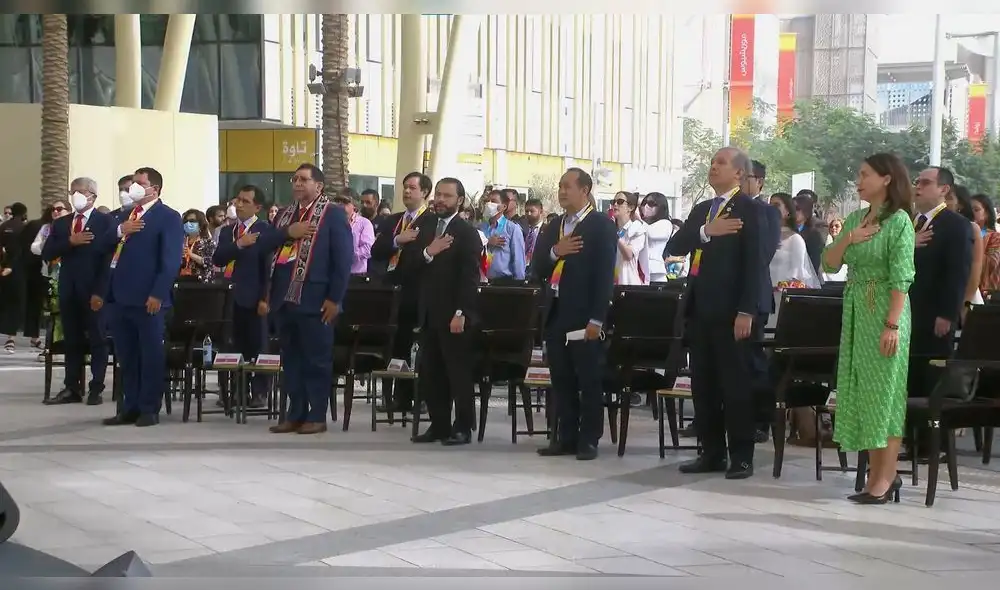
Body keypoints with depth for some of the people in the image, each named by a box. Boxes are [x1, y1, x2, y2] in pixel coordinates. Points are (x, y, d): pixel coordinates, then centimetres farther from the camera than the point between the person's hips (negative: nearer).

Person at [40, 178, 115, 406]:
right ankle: (72, 388, 9)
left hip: (94, 290, -5)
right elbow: (47, 254, 4)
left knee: (97, 340, 1)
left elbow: (109, 258, -9)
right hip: (68, 289, 5)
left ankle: (96, 389, 5)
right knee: (71, 340, 7)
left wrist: (100, 292, -16)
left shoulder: (106, 222, -3)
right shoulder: (60, 223, 13)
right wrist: (70, 242, -13)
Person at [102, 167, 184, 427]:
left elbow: (171, 260, -13)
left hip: (148, 298, -7)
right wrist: (120, 230, -7)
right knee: (126, 356, 11)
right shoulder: (124, 215, 21)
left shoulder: (168, 217, -4)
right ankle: (130, 407, 18)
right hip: (121, 296, 8)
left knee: (151, 355, 0)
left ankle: (149, 409, 6)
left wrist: (157, 294, -20)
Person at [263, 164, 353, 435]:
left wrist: (334, 299, -14)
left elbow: (343, 258, -9)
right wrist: (287, 233, -10)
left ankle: (317, 416, 5)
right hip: (284, 298, 7)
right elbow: (264, 244, 8)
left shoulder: (333, 214, -4)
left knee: (317, 359, 0)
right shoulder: (284, 214, 17)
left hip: (314, 300, -7)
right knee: (290, 359, 10)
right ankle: (295, 414, 16)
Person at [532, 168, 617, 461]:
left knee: (589, 380, 0)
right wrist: (555, 252, -10)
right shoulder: (554, 226, 16)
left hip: (584, 315, -7)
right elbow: (538, 268, 11)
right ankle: (566, 437, 16)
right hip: (556, 313, 7)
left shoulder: (601, 225, -5)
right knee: (561, 381, 10)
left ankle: (589, 439, 5)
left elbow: (605, 274, -12)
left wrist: (596, 318, -18)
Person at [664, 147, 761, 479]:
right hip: (700, 308, 7)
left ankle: (742, 457, 4)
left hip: (730, 309, -7)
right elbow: (674, 247, 6)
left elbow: (753, 262, -12)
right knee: (703, 383, 9)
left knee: (735, 383, -2)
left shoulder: (747, 209, -4)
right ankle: (712, 452, 16)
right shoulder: (701, 210, 18)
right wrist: (706, 231, -11)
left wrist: (746, 311, -18)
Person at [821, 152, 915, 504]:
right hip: (855, 312, 8)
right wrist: (847, 239, -7)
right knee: (863, 394, 8)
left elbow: (901, 278, -15)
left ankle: (885, 479, -2)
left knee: (884, 393, -5)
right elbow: (829, 264, 10)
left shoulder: (899, 221, -10)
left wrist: (893, 324, -21)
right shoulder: (855, 219, 12)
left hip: (884, 313, -7)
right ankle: (877, 473, 14)